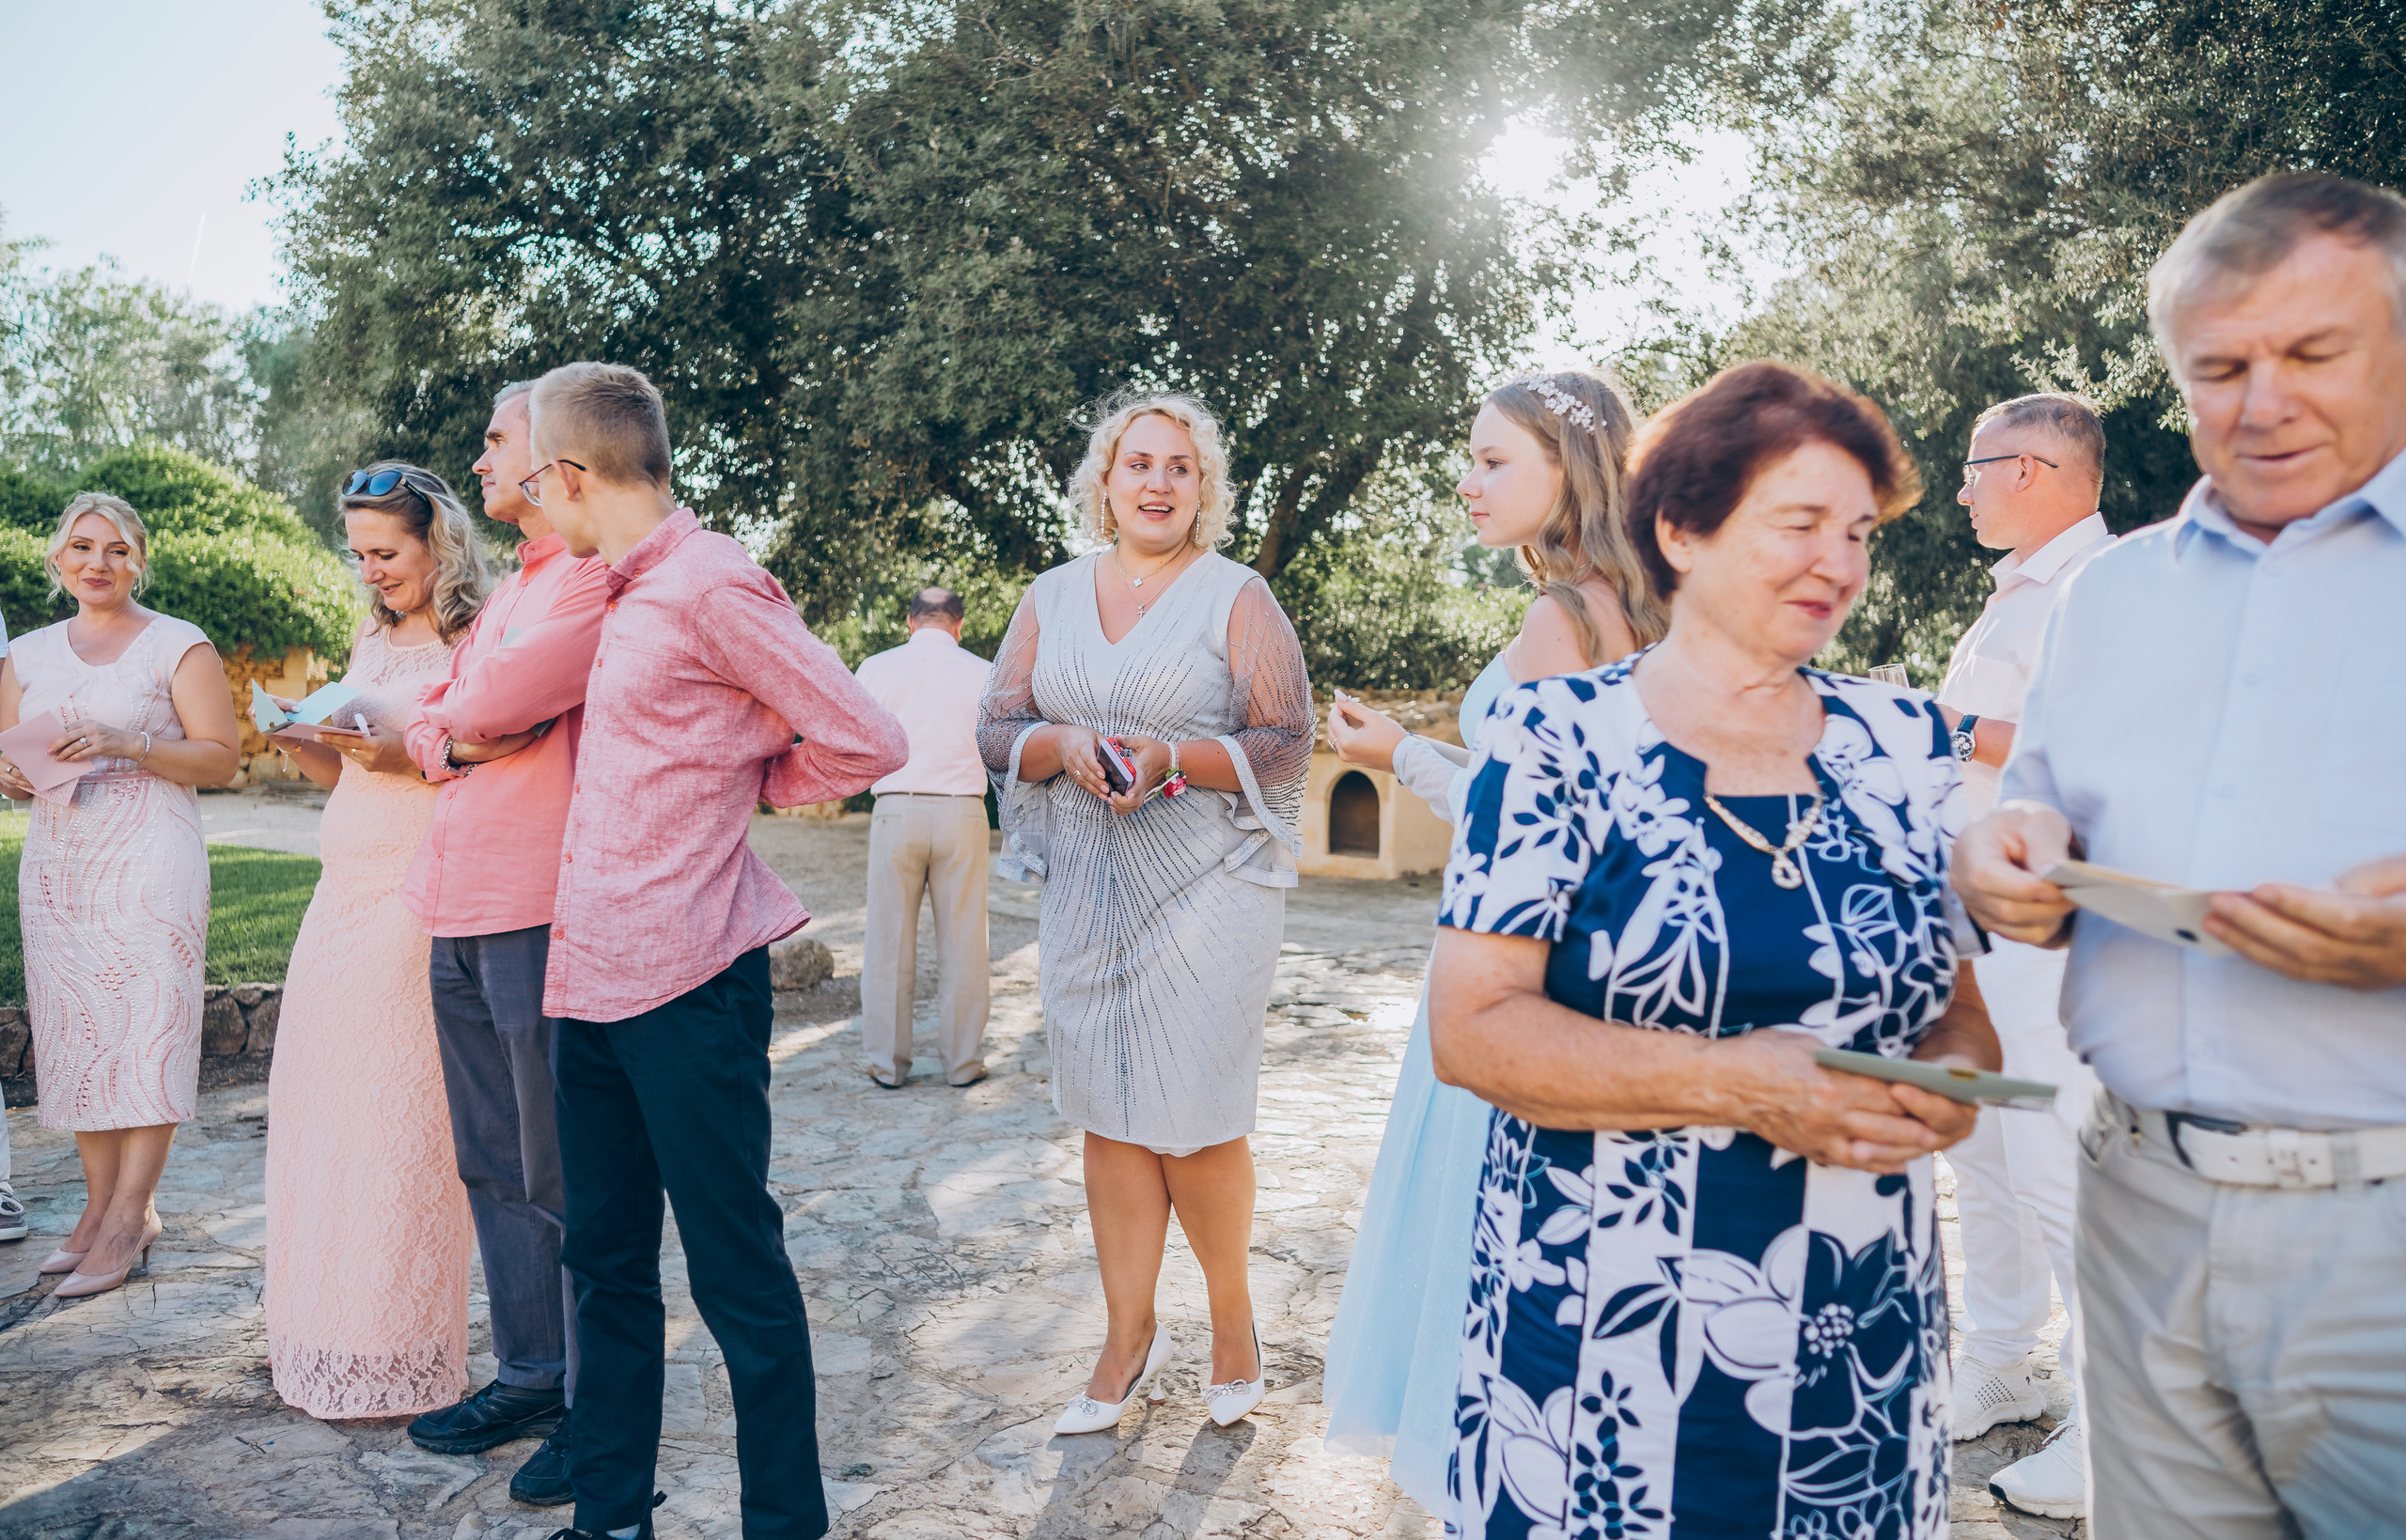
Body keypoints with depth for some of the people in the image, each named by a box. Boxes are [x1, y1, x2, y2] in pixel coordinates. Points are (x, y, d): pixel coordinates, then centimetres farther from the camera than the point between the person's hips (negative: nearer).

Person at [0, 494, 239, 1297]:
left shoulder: (179, 646, 2)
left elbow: (222, 757, -4)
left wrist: (129, 745, -17)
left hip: (150, 861, -5)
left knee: (147, 1027, -9)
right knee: (74, 1029, 2)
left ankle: (128, 1220, -6)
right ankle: (101, 1202, 10)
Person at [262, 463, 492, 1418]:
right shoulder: (372, 641, 17)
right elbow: (341, 774, 20)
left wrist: (410, 756, -22)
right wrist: (299, 736, 1)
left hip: (421, 900, -8)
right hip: (345, 892, 8)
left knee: (400, 1114, -3)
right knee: (317, 1106, 9)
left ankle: (400, 1349, 10)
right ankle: (328, 1330, 23)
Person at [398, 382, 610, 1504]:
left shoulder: (601, 574, -9)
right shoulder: (508, 589, 21)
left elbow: (502, 697, -18)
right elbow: (427, 724, 18)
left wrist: (460, 713, 2)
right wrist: (456, 740, -2)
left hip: (540, 914, -9)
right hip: (460, 914, 9)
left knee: (563, 1178, -1)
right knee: (494, 1166, 15)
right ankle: (529, 1376, 28)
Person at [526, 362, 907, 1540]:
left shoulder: (706, 585, -13)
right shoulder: (626, 594, 14)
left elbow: (865, 743, -13)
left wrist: (748, 788, 0)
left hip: (686, 985, -9)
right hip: (591, 974, 9)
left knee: (735, 1269, 2)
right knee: (606, 1262, 17)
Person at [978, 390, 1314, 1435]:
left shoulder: (1237, 597, 0)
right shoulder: (1051, 597, 11)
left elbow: (1286, 748, -4)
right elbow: (998, 731, 10)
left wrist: (1173, 758, -19)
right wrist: (1061, 743, -12)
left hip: (1209, 887, -4)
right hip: (1085, 888, 4)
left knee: (1196, 1121, -1)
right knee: (1108, 1115, 7)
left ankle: (1234, 1319, 24)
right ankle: (1129, 1336, 23)